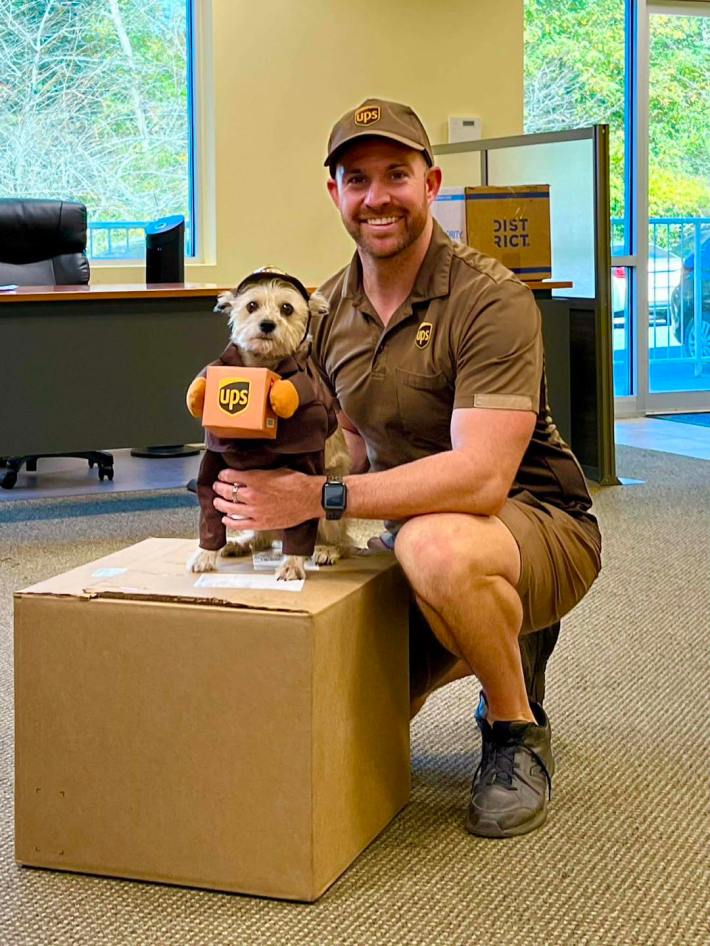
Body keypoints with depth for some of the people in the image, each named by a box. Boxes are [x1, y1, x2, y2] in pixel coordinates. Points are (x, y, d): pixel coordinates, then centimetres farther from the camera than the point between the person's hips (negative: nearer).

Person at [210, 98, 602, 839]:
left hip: (537, 522, -7)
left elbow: (480, 476, -30)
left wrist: (322, 497, -32)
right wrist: (277, 483, -10)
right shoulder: (328, 310, 4)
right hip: (414, 529, 7)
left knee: (436, 544, -40)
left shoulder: (491, 301, -21)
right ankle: (505, 647, 23)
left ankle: (517, 730, -11)